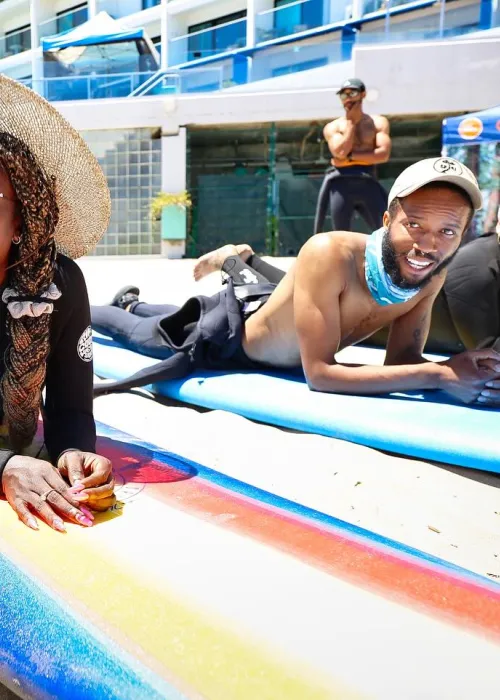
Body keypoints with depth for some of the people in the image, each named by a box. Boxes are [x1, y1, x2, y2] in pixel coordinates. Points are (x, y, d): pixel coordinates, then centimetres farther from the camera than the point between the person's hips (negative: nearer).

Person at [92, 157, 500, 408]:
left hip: (270, 311, 6)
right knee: (142, 335, 24)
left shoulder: (433, 274, -22)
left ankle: (132, 302, 66)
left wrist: (455, 370, -34)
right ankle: (79, 310, 56)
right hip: (229, 333, -5)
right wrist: (440, 375, -45)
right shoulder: (329, 256, -43)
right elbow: (319, 373, -43)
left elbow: (403, 359, -13)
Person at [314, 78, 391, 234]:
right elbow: (341, 152, -10)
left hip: (368, 183, 1)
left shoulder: (378, 122, 11)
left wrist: (351, 156, -7)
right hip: (340, 184, -1)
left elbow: (383, 154, -4)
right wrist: (350, 121, 0)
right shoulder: (332, 127, 9)